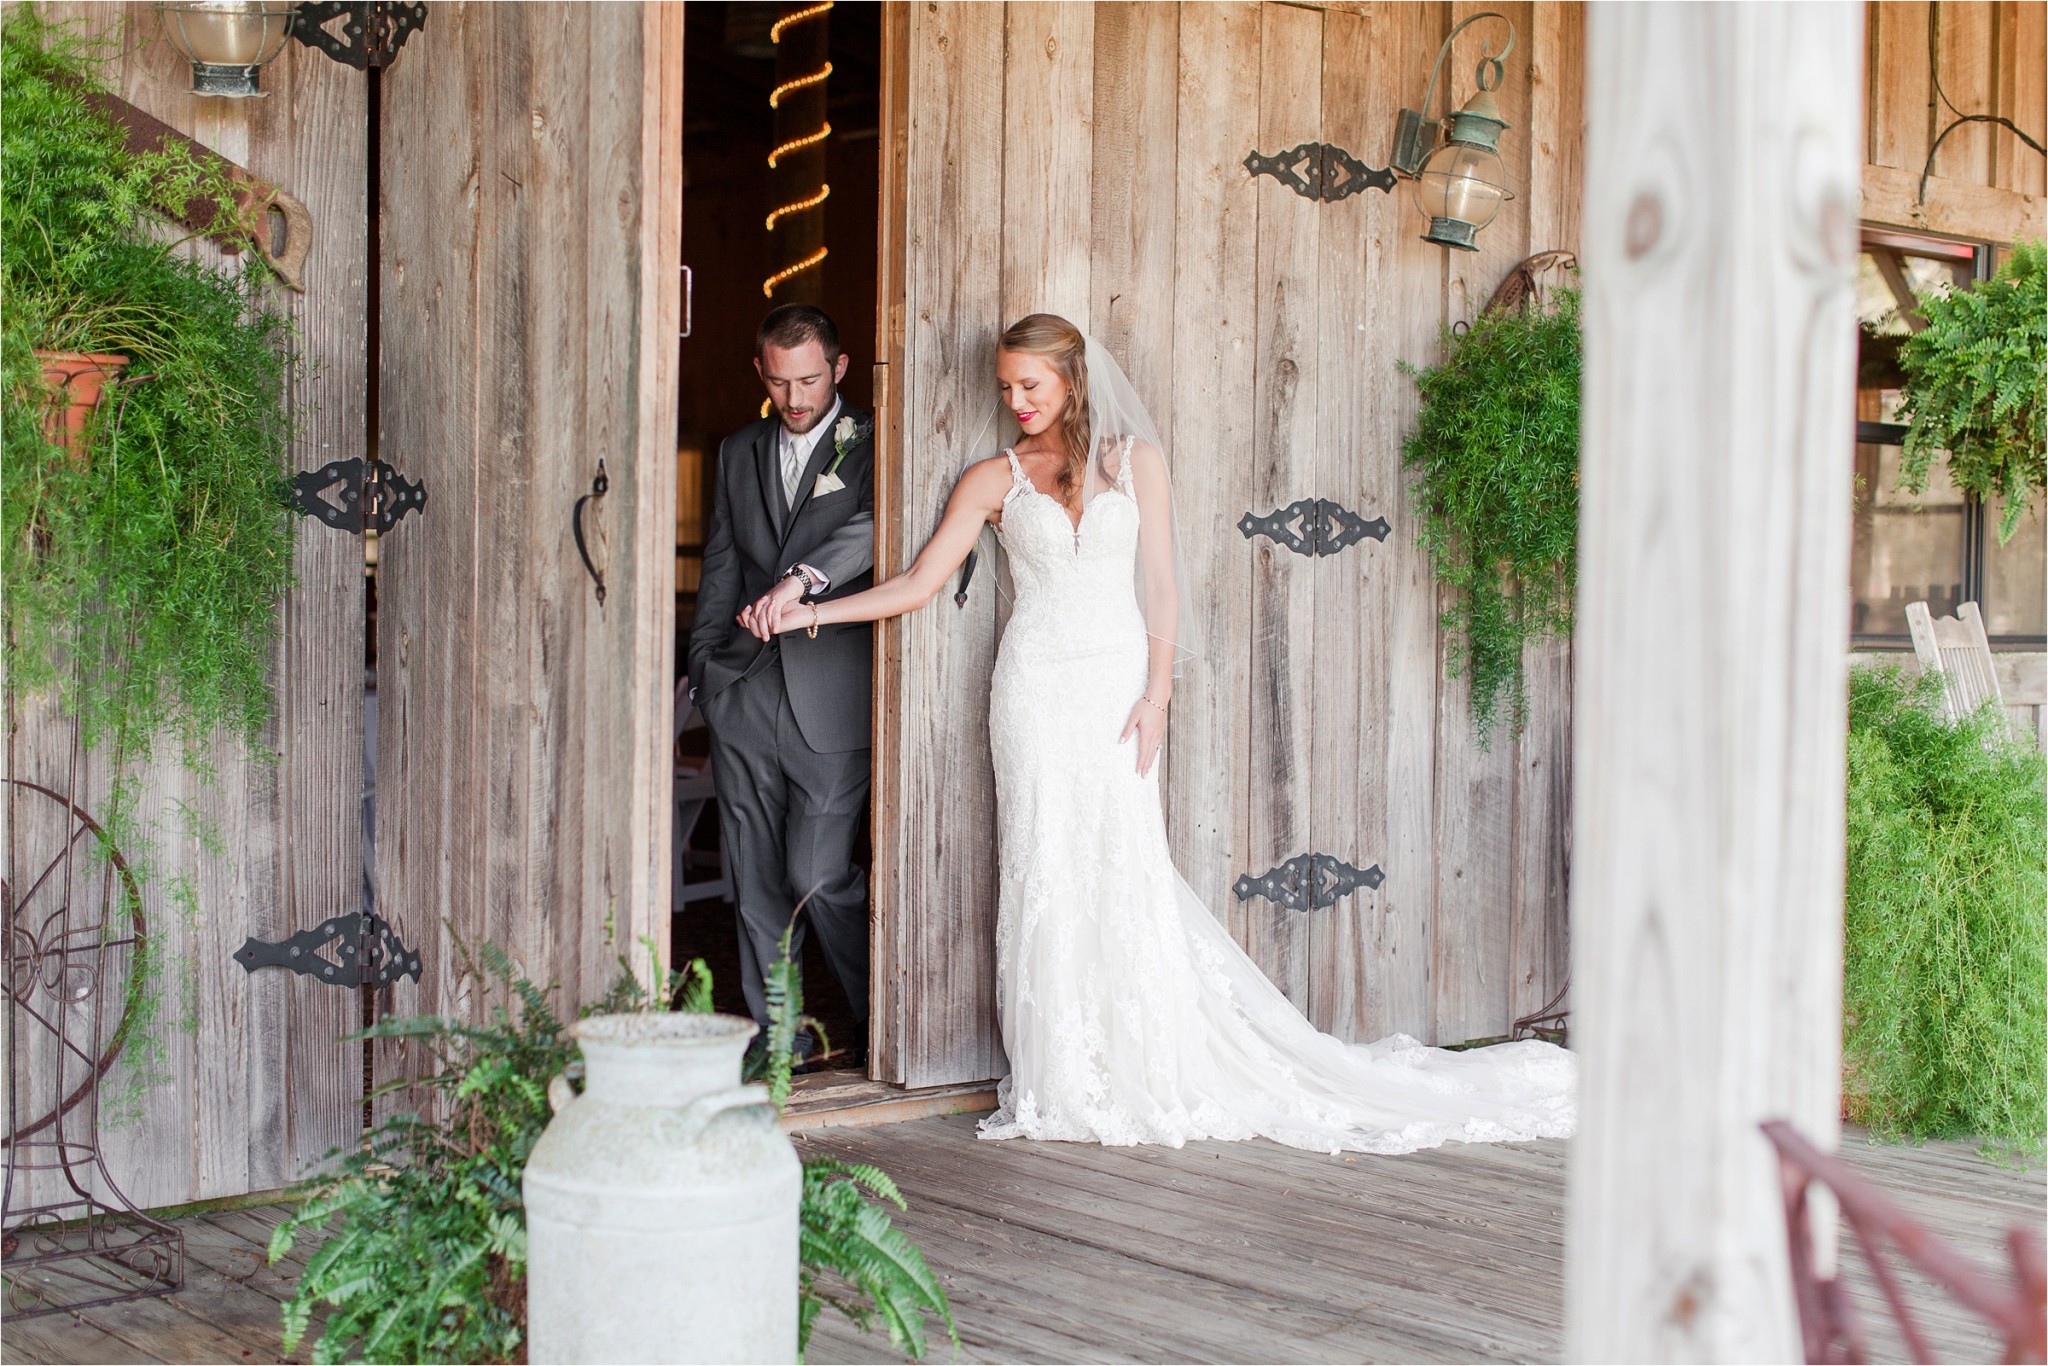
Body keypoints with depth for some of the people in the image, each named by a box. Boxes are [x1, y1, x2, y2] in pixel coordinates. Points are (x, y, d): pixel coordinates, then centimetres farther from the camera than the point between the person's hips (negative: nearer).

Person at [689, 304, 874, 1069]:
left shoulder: (872, 446, 0)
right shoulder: (740, 453, 17)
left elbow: (873, 526, -19)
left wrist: (802, 578, -35)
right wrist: (703, 668, 14)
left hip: (830, 696, -5)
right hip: (744, 692, 5)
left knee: (818, 875, -7)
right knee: (756, 878, 7)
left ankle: (880, 1019, 15)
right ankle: (773, 1029, 18)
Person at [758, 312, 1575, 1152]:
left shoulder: (1135, 460, 7)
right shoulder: (994, 478, 7)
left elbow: (1160, 581, 4)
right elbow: (919, 583, 4)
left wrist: (1156, 691, -6)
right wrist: (813, 611, -5)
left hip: (1117, 680, 0)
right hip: (1036, 682, 1)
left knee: (1127, 869, -4)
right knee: (1045, 871, -1)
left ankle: (1152, 1077, 6)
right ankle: (1064, 1086, 6)